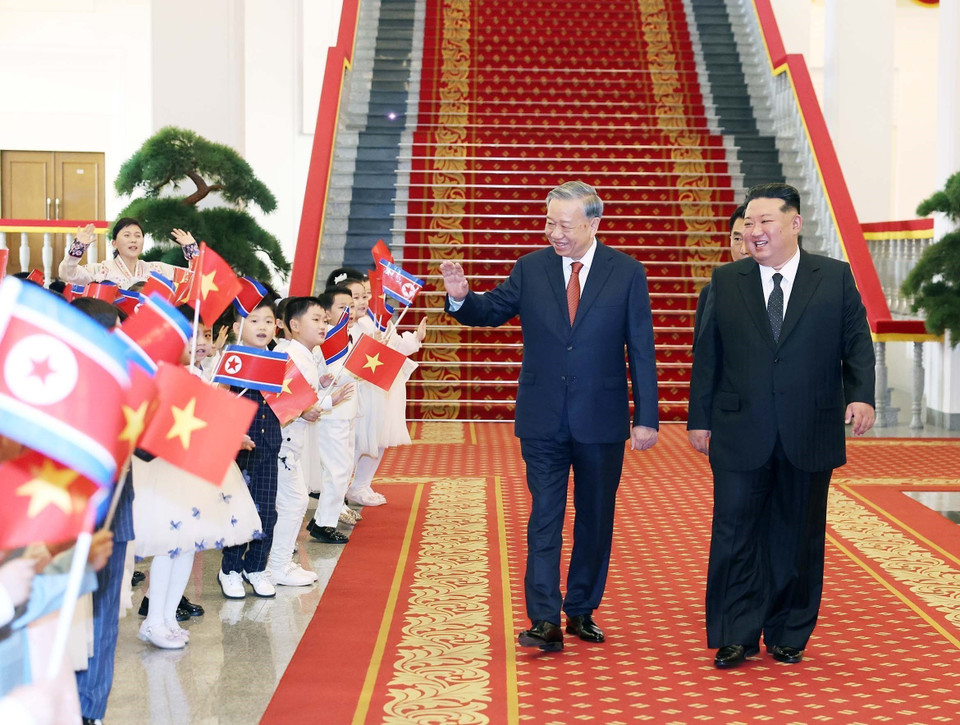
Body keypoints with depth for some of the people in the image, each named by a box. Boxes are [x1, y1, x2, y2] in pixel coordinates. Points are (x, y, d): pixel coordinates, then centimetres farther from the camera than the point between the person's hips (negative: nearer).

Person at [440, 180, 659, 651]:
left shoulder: (627, 272, -1)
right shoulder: (530, 269, 2)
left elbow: (641, 350, -1)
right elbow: (490, 312, 8)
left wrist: (647, 417, -5)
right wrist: (461, 297, -15)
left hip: (602, 420, 0)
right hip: (543, 419, 0)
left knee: (595, 519, 11)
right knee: (544, 519, -2)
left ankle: (582, 611, 25)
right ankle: (545, 621, -1)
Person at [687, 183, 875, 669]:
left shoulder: (835, 277, 4)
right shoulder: (725, 282, 6)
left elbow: (857, 343, 3)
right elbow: (707, 355, 7)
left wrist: (861, 395, -13)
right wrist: (699, 419, 4)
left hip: (810, 436, 0)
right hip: (740, 434, 0)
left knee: (798, 537, 8)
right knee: (735, 534, 1)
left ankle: (788, 636, 23)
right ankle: (736, 637, 12)